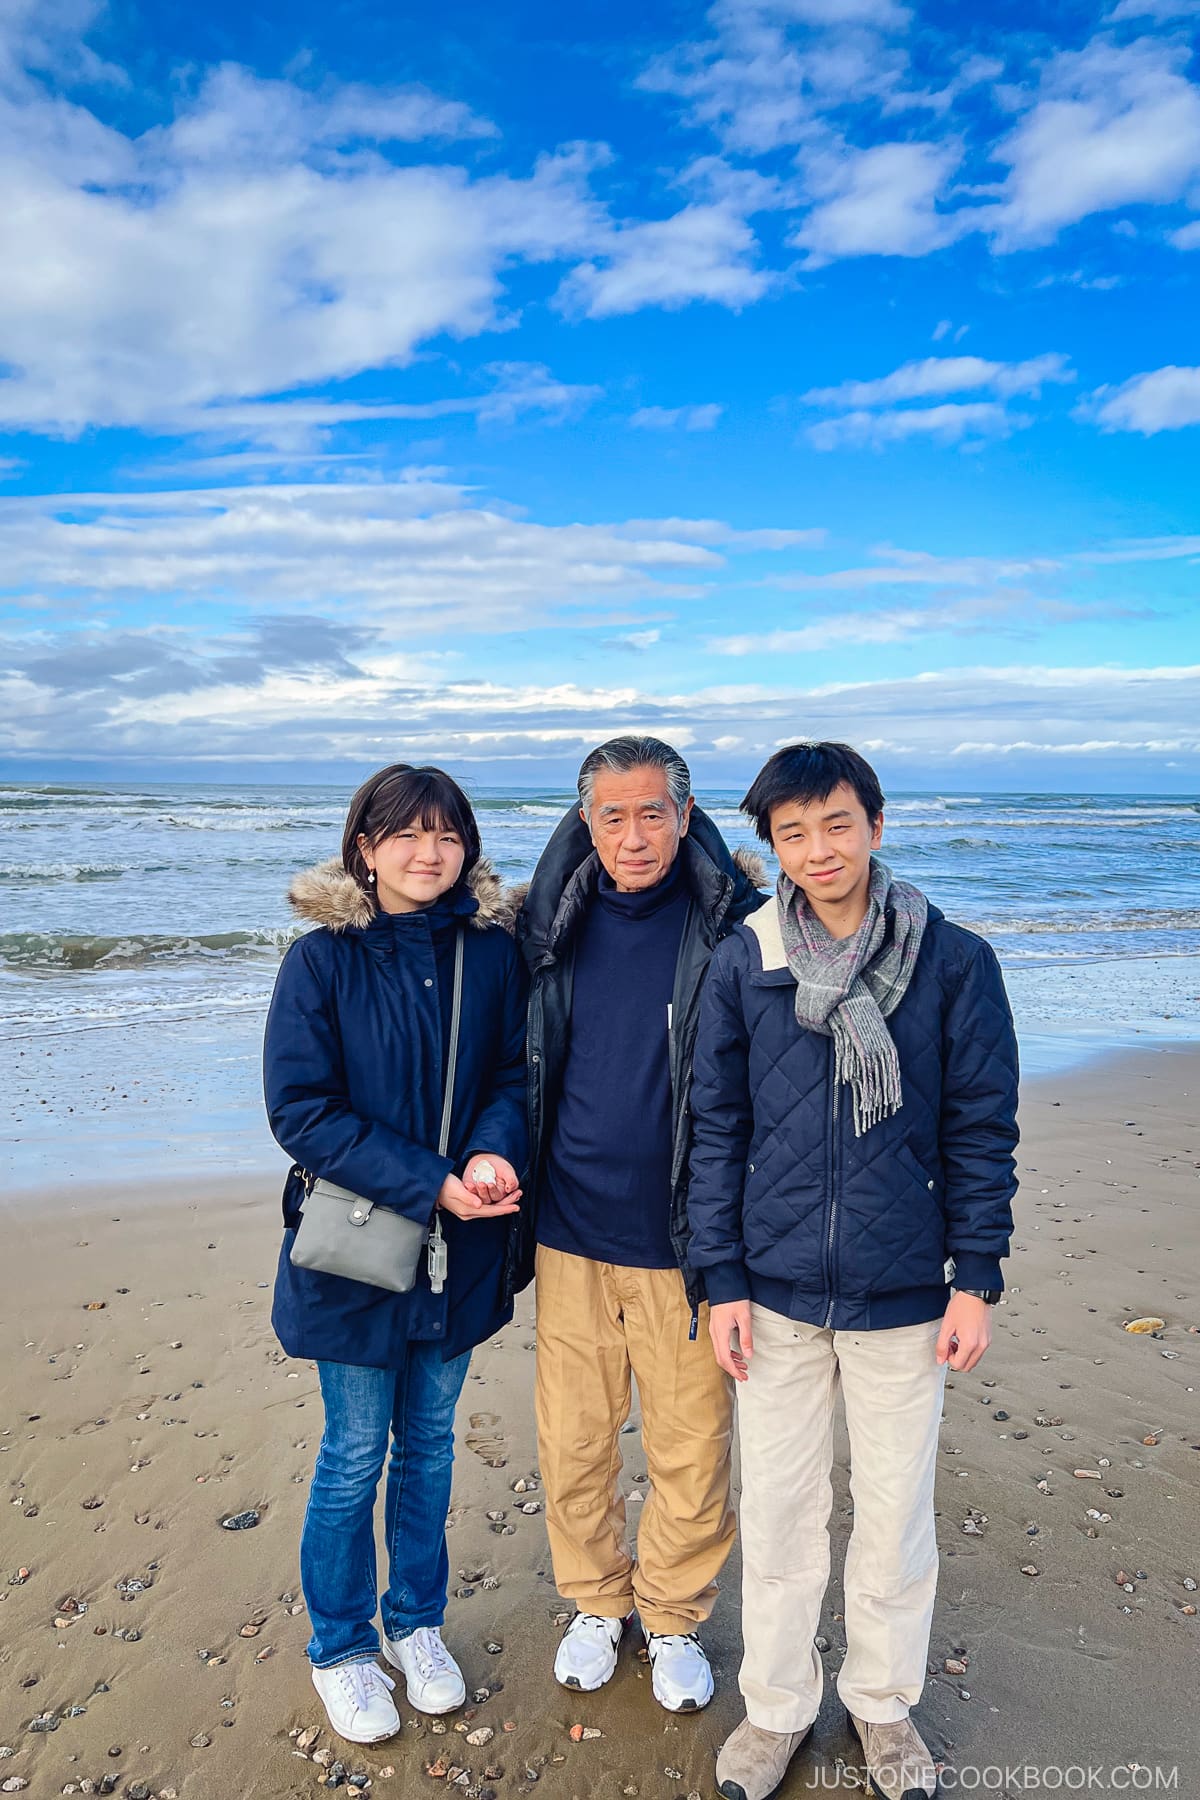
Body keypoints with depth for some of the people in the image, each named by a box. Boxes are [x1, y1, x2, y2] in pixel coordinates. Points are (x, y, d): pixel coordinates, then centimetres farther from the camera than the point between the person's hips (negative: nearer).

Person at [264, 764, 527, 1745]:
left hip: (462, 1250, 3)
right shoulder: (321, 960, -12)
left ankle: (417, 1623, 42)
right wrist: (431, 1185, -22)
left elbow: (515, 1075, 1)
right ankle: (341, 1648, 37)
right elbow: (302, 1110, -15)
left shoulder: (491, 952, -3)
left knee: (429, 1444, 19)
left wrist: (494, 1152, -20)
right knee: (355, 1457, 12)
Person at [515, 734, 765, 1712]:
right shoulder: (552, 925, 0)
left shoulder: (732, 927, -10)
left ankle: (673, 1616, 39)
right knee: (573, 1444, 16)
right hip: (571, 1235, 3)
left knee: (693, 1452, 11)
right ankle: (595, 1602, 42)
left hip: (681, 1243, -2)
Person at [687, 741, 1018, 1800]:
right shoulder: (742, 965, -4)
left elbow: (981, 1128, -1)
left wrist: (977, 1278, -4)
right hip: (777, 1292, 1)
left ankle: (885, 1702, 41)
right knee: (779, 1511, 14)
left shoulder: (954, 961, -6)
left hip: (904, 1295, 0)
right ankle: (778, 1705, 38)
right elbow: (716, 1127, 0)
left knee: (897, 1514, 15)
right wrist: (722, 1282, -2)